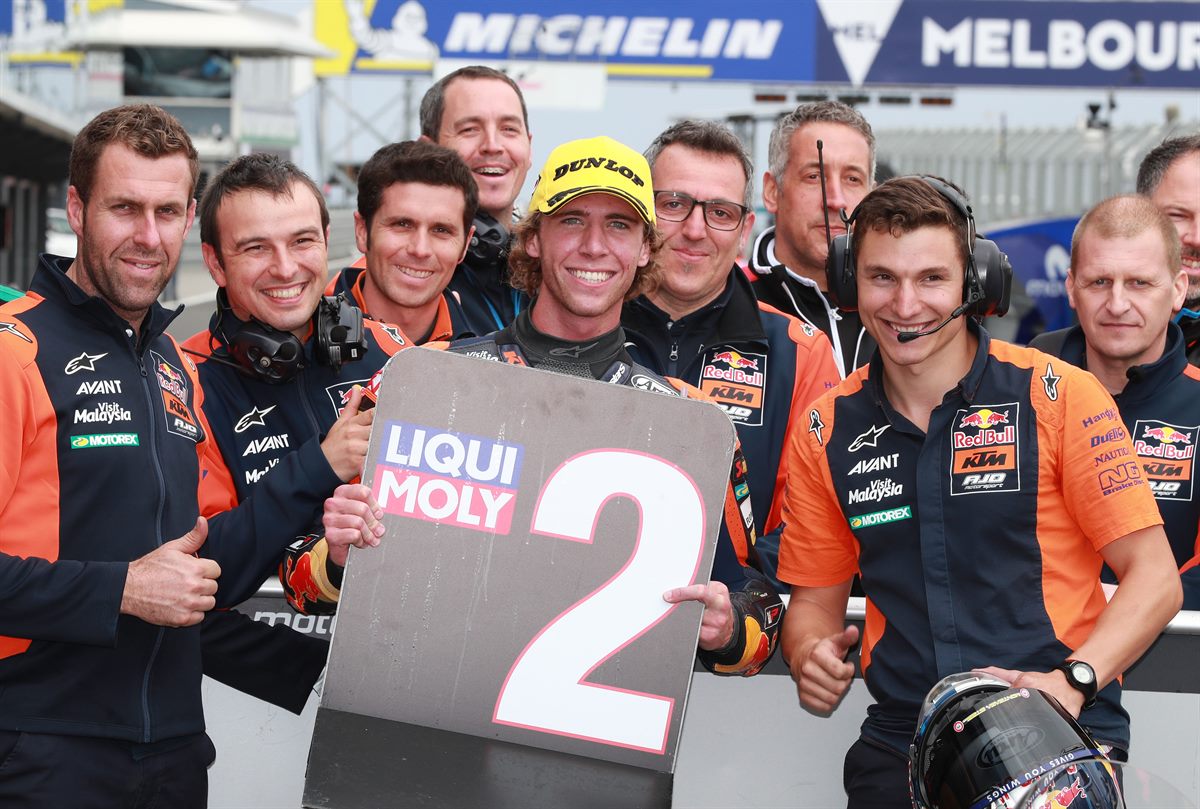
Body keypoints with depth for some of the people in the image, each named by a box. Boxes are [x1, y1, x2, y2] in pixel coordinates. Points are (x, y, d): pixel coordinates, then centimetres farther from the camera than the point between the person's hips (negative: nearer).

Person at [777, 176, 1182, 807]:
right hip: (901, 745, 3)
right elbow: (815, 596, 19)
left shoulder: (1059, 396, -1)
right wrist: (812, 657, -3)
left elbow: (1154, 577, -1)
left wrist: (1072, 681, -16)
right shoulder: (827, 431, 9)